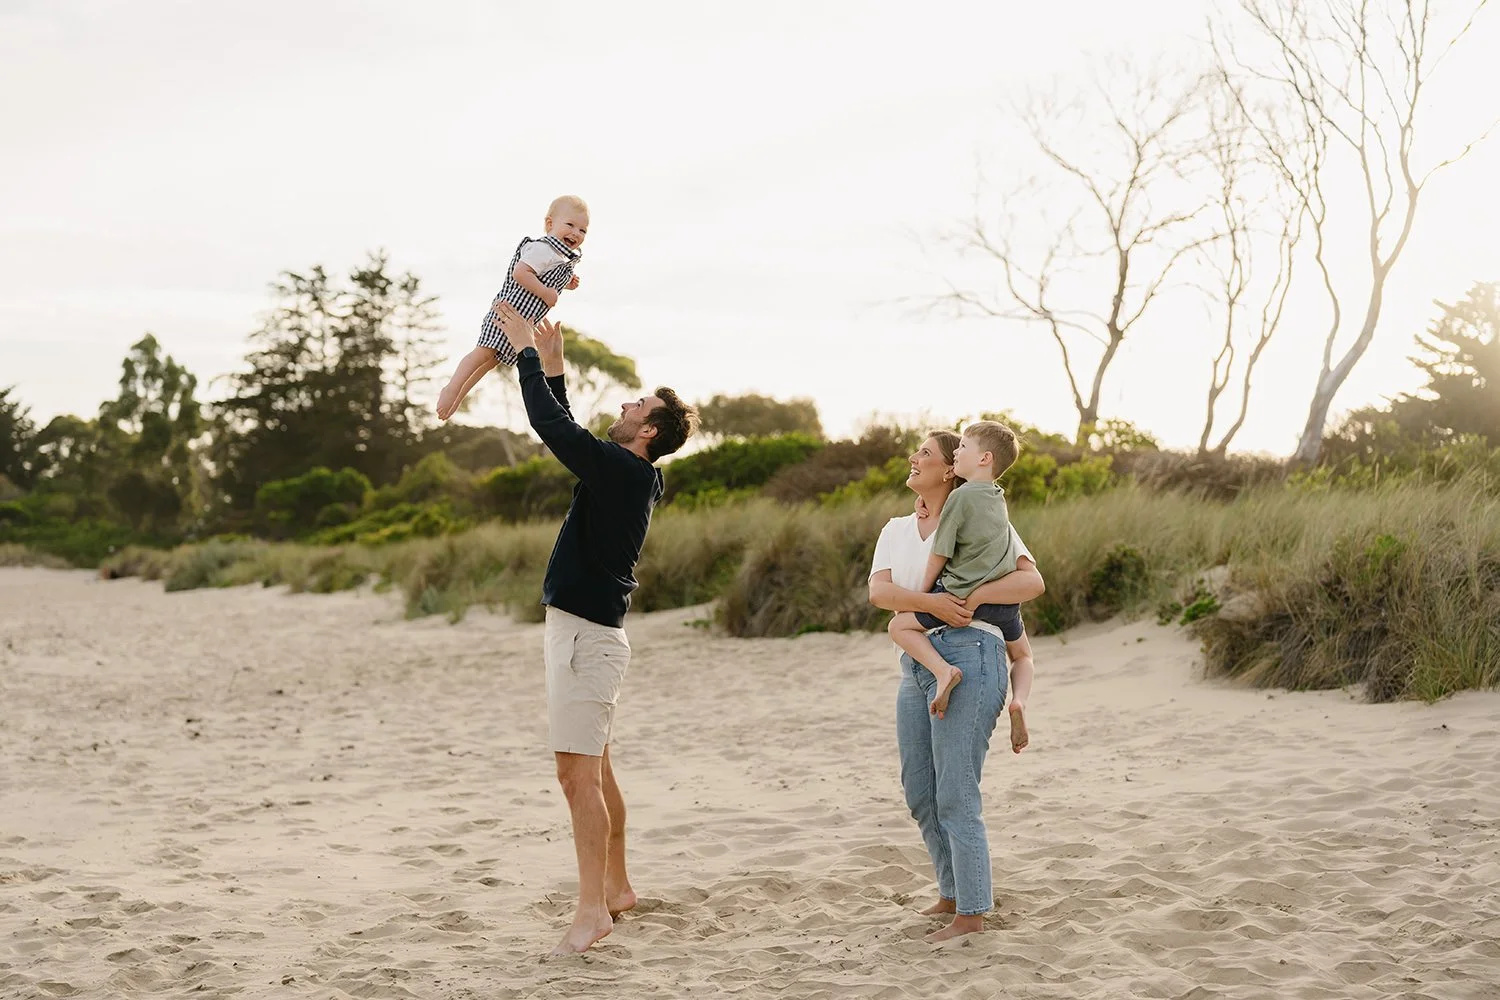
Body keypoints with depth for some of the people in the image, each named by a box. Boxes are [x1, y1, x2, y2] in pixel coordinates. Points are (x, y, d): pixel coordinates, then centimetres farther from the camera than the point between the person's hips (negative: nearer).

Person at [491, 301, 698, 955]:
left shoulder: (622, 470, -15)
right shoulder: (622, 473, 12)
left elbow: (552, 426, -17)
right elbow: (567, 432, 26)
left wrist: (526, 352, -7)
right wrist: (550, 366, 21)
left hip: (587, 635, -10)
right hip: (584, 630, 10)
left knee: (578, 773, -10)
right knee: (594, 770, 16)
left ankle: (593, 909, -7)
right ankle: (615, 886, 26)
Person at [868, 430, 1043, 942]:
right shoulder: (896, 530, 16)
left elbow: (1032, 580, -9)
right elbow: (878, 591, -2)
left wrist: (973, 596, -21)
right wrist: (930, 602, -20)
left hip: (967, 655, -7)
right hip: (916, 664, 7)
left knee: (955, 795, -7)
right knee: (919, 793, 13)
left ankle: (971, 914, 2)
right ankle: (952, 894, 29)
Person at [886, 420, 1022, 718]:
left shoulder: (961, 497, -10)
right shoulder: (998, 498, 12)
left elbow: (939, 555, -7)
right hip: (1007, 600, 7)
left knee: (900, 625, 2)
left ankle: (943, 670, -18)